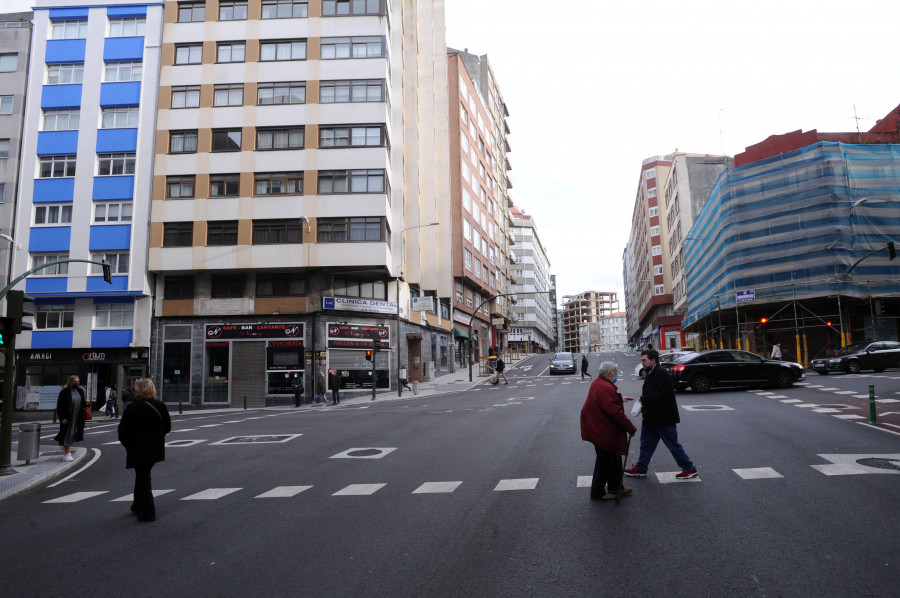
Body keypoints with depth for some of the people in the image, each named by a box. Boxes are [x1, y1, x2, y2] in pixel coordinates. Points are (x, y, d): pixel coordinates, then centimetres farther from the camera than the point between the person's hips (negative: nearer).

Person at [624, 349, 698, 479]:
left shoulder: (662, 373, -18)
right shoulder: (651, 374, 13)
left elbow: (661, 394, -27)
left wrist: (644, 399, -21)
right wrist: (644, 412, 7)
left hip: (664, 419, -9)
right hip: (651, 418, 10)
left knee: (673, 445, 2)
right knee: (646, 444, 15)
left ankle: (690, 469, 17)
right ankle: (640, 469, 25)